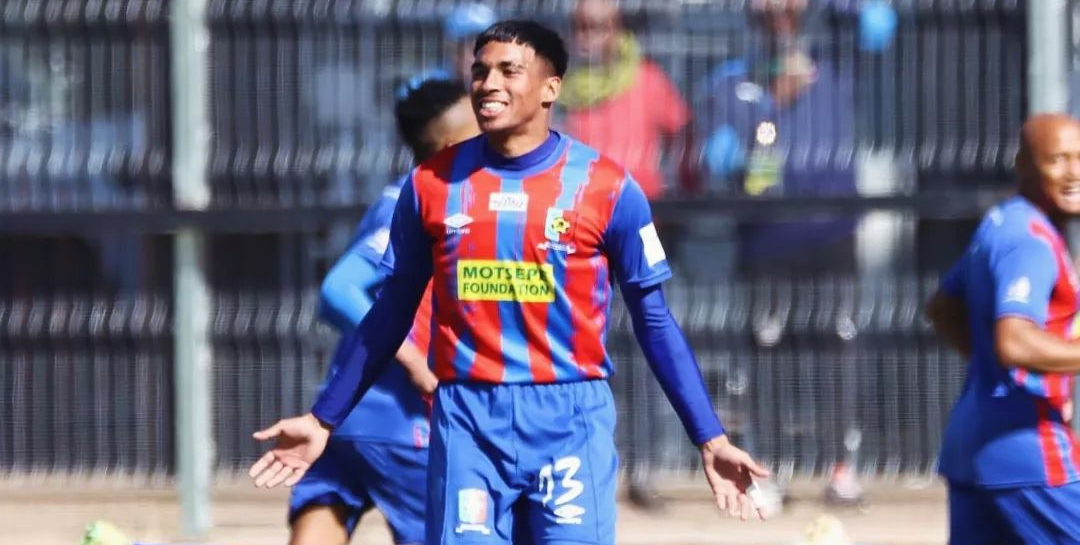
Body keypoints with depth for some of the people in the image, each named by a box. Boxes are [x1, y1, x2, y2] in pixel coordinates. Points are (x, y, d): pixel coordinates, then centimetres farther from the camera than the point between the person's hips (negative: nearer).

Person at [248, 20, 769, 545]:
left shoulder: (605, 186, -1)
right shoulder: (432, 183, 6)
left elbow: (654, 323, 5)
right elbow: (391, 315, 15)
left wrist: (710, 439, 0)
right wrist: (322, 420, 13)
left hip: (571, 422, -2)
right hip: (466, 422, 2)